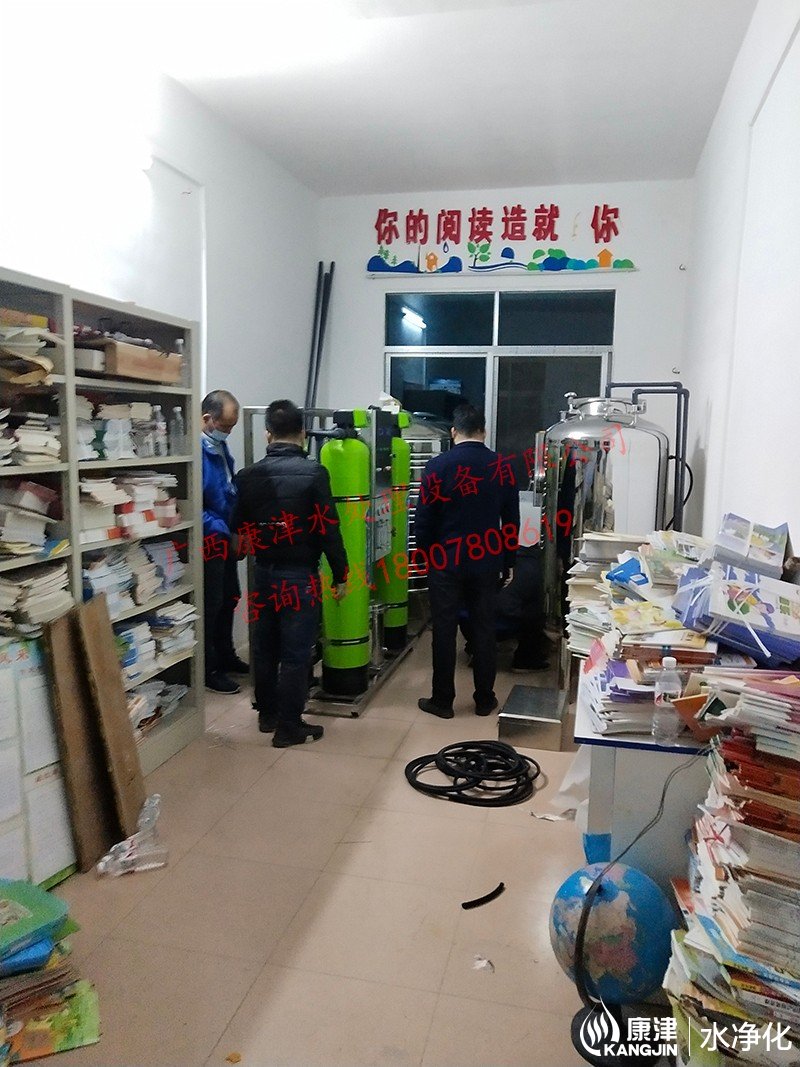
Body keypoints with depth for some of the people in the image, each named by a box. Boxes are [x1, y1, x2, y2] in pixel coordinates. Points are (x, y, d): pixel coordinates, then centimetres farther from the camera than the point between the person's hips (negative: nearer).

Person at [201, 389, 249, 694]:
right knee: (211, 605, 2)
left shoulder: (220, 446, 8)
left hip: (226, 538, 9)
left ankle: (225, 656, 36)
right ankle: (208, 669, 16)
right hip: (208, 540, -9)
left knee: (229, 598, 20)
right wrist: (221, 528, -24)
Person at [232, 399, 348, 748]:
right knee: (295, 652, 3)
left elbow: (239, 527, 8)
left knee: (264, 647, 17)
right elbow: (329, 529, -12)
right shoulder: (313, 473, -12)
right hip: (300, 574, -4)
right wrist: (340, 575, -4)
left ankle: (267, 714, 31)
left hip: (263, 572, 5)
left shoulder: (249, 475, 0)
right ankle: (289, 726, 10)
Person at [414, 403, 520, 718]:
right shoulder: (502, 466, -1)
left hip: (445, 562, -2)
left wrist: (427, 553, 8)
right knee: (484, 630, 11)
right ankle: (484, 699, 21)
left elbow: (424, 518, -7)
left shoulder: (438, 465, -9)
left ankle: (442, 700, 14)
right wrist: (509, 562, 13)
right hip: (487, 562, 3)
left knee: (444, 631, 6)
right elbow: (512, 521, 4)